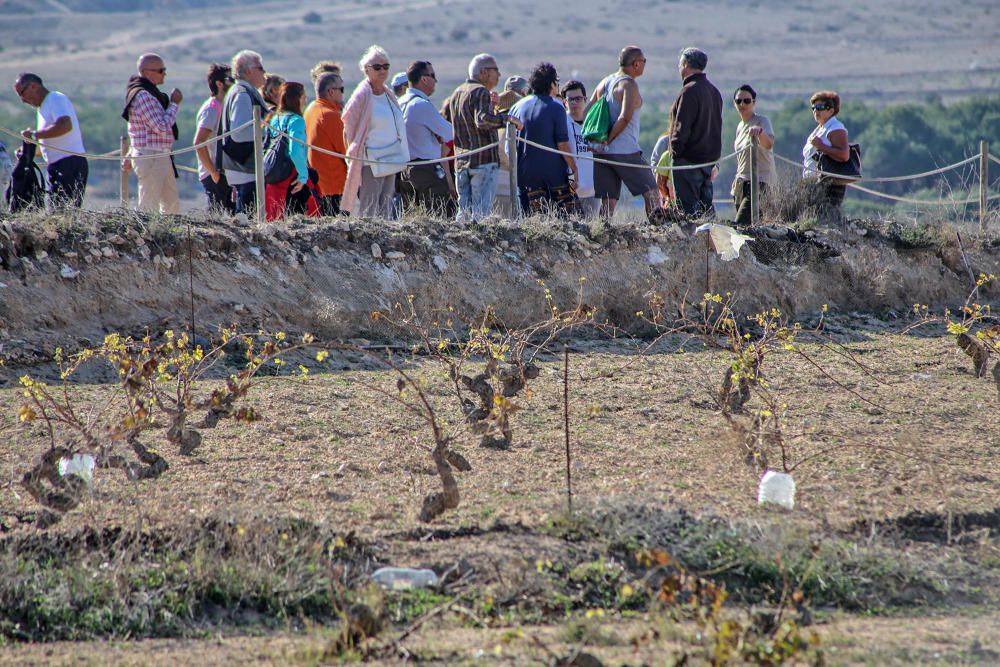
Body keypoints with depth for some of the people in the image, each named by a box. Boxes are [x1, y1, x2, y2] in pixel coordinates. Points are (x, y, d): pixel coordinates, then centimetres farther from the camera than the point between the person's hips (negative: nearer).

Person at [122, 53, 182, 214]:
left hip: (161, 157, 10)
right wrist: (174, 104, -10)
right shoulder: (142, 95, -17)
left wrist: (131, 156, 28)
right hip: (150, 159, -10)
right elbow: (162, 127, -23)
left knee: (172, 205, 12)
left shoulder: (151, 93, 17)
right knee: (149, 208, -8)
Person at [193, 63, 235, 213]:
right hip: (215, 177, -9)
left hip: (223, 173, 9)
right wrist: (214, 172, -21)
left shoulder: (220, 108, 16)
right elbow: (199, 142, -23)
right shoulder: (211, 109, -13)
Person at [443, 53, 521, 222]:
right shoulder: (481, 92, -10)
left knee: (464, 210, 10)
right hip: (483, 160, -8)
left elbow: (444, 119, 28)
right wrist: (507, 119, -21)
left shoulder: (457, 93, 17)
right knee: (481, 210, -9)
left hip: (461, 162, 8)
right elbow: (482, 120, -26)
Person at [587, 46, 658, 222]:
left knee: (608, 200, 6)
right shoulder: (629, 85, -10)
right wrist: (608, 139, -13)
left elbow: (586, 113, 14)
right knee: (650, 192, 2)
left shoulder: (604, 83, 14)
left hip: (603, 153, 7)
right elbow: (625, 117, -22)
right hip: (626, 151, -7)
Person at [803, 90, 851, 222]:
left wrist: (821, 146, -22)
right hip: (816, 183, 10)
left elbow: (844, 155, -23)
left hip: (830, 185, -10)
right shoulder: (819, 129, 21)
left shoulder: (835, 129, -10)